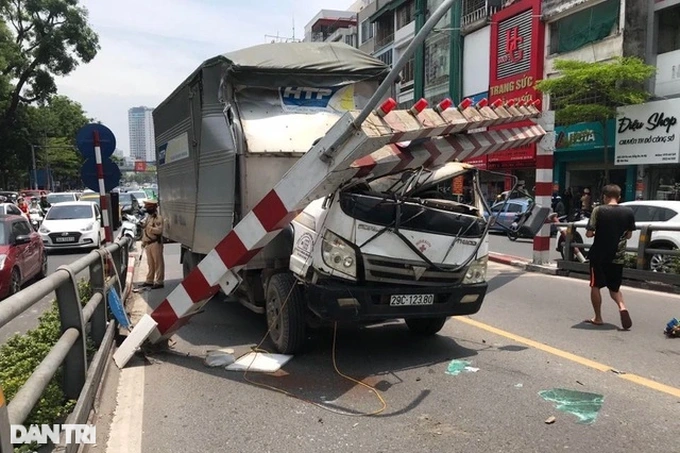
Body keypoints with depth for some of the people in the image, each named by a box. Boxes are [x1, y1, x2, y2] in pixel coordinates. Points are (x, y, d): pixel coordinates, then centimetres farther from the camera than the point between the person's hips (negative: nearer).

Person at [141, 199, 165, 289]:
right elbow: (144, 231, 21)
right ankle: (149, 281, 24)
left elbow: (159, 230, -24)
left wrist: (148, 227, -24)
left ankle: (159, 282, 2)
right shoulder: (147, 217, 16)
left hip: (156, 243, -8)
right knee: (150, 263, 16)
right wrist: (143, 242, 16)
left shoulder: (158, 218, -11)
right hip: (148, 244, 8)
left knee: (158, 263, -2)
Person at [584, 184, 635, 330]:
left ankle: (598, 318, 15)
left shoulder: (599, 210, -11)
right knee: (614, 287, 19)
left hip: (599, 255, -3)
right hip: (618, 256, 3)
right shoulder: (628, 212, -1)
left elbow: (589, 233, -13)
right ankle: (622, 306, -9)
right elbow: (628, 235, 7)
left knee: (595, 286, 11)